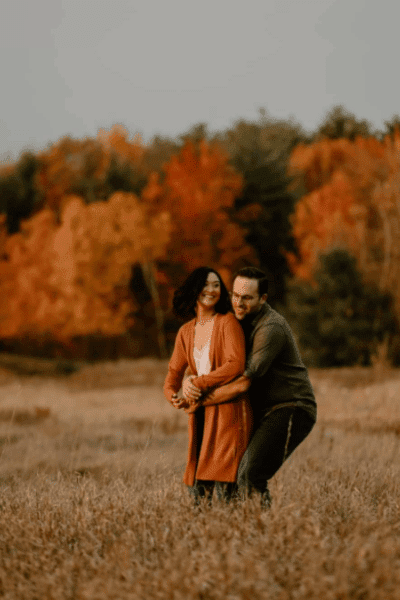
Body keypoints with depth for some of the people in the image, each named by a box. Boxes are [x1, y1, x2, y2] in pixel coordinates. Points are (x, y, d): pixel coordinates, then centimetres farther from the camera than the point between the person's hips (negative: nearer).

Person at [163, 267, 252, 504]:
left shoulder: (228, 322, -4)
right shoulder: (186, 332, 14)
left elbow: (236, 365, -17)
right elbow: (174, 372, 21)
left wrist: (200, 383, -16)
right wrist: (173, 395, -1)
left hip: (229, 410, -6)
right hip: (201, 413, 6)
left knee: (225, 487, -11)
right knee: (199, 487, 5)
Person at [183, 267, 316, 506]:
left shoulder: (271, 328, -18)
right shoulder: (241, 323, 11)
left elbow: (243, 383, -21)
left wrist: (201, 401, -13)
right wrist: (190, 381, -10)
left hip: (291, 410, -9)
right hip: (266, 413, 9)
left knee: (252, 477, -22)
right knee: (242, 476, 5)